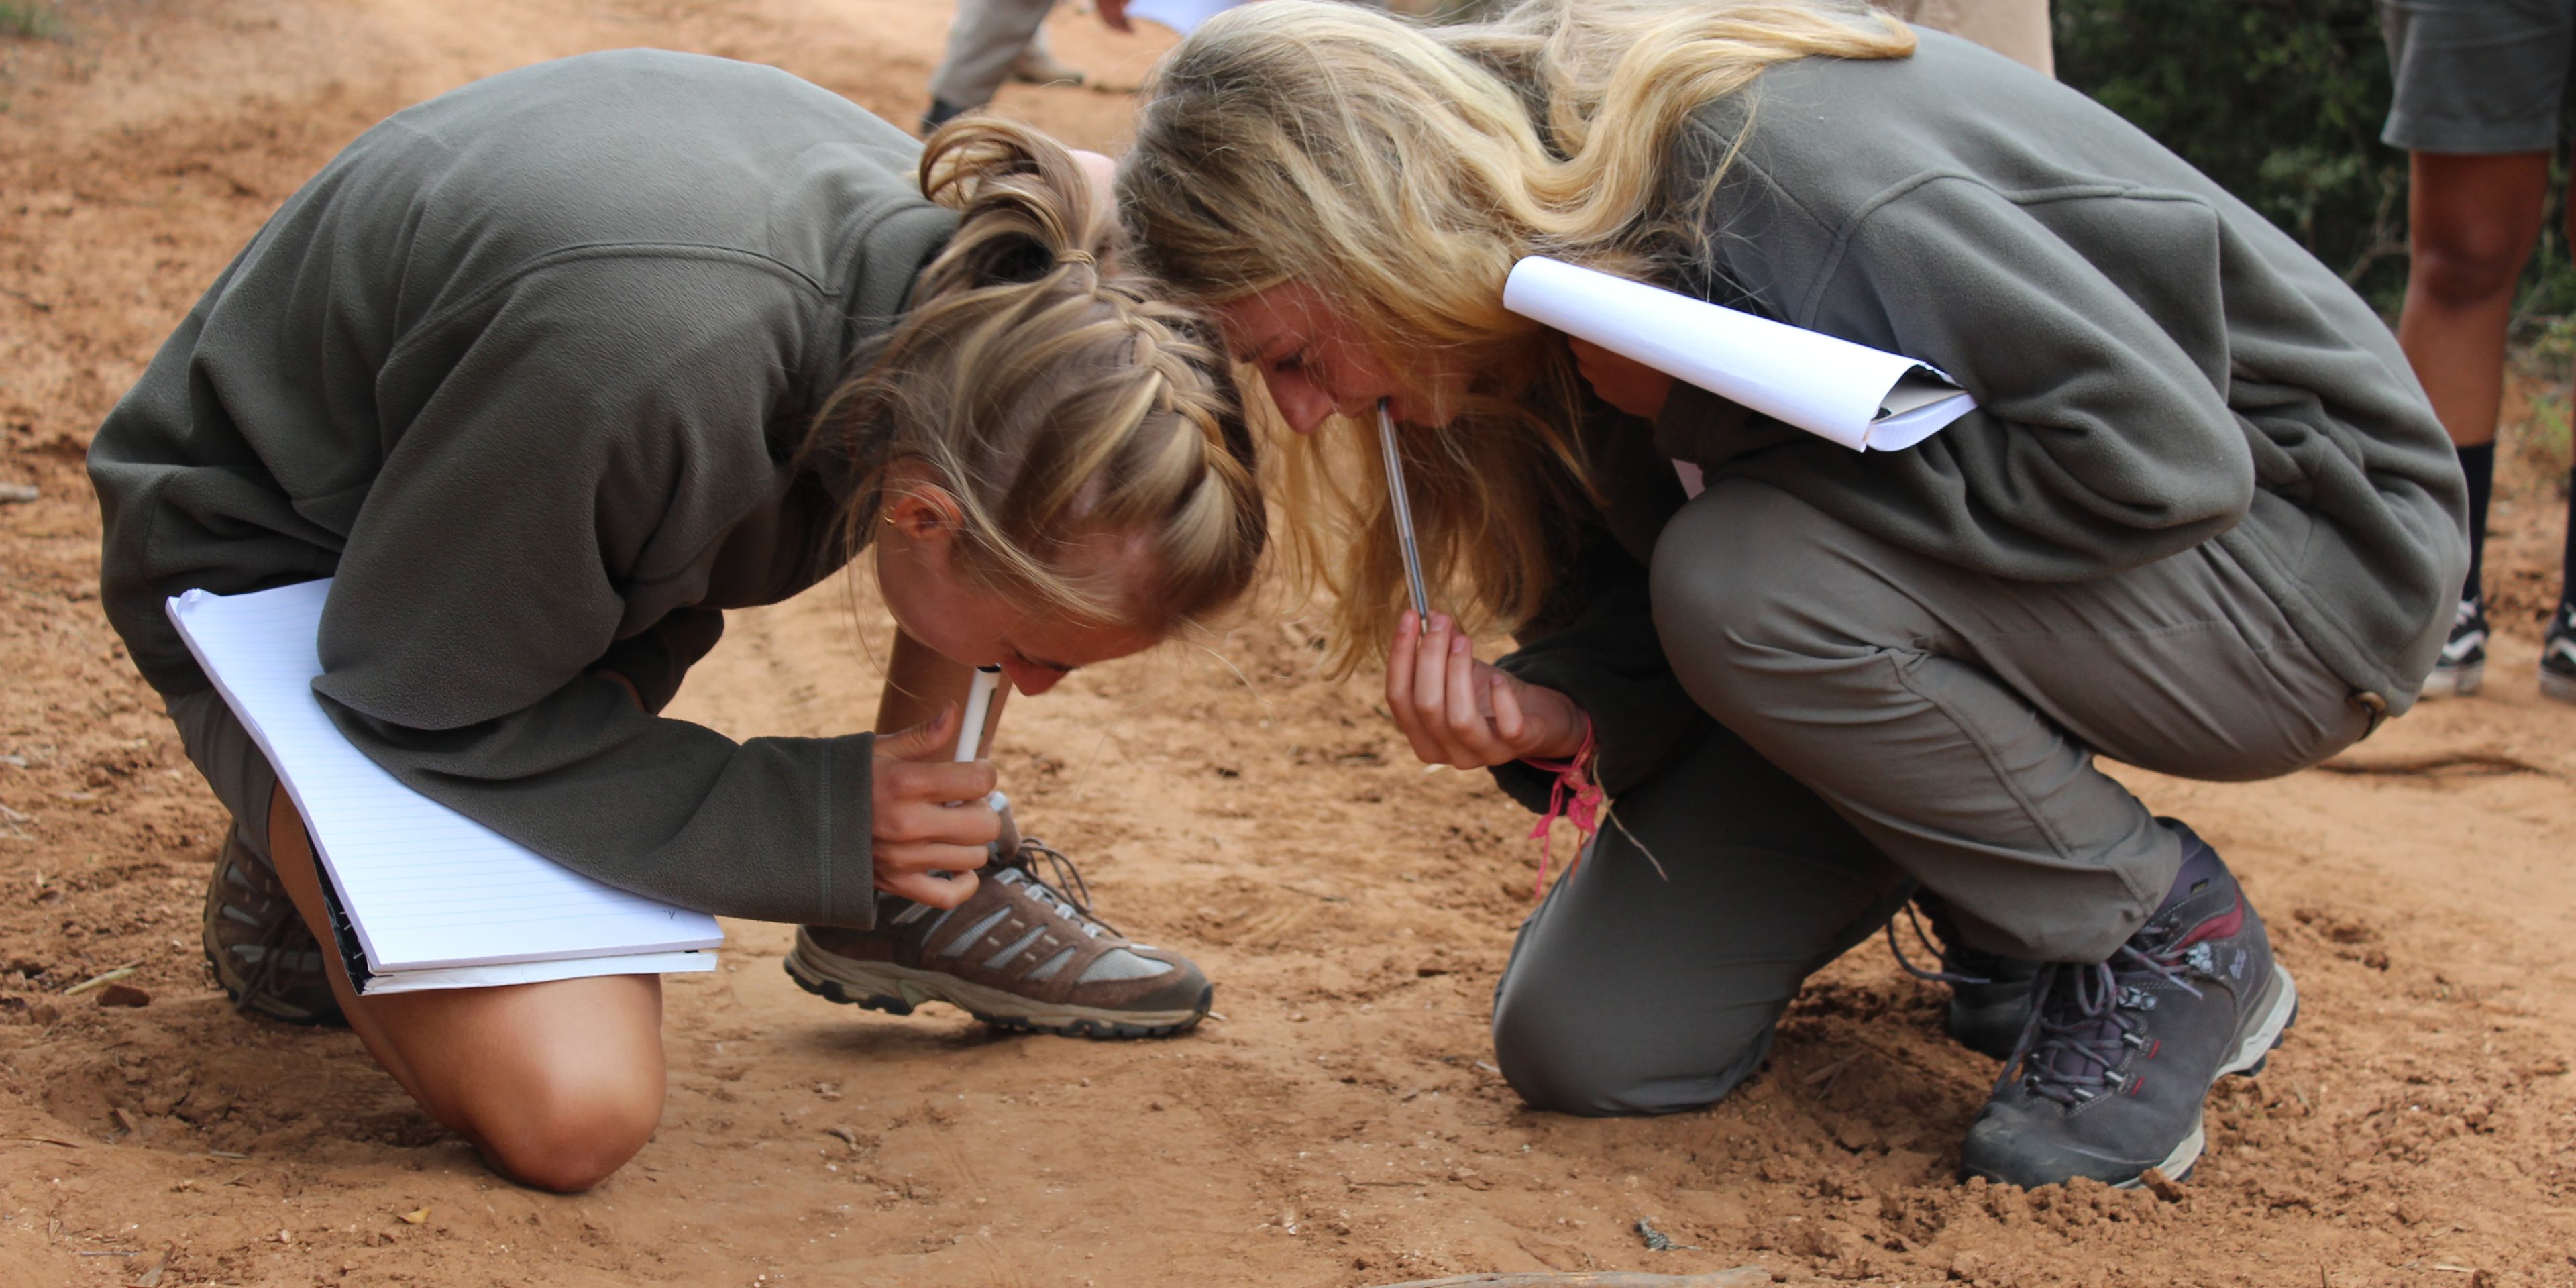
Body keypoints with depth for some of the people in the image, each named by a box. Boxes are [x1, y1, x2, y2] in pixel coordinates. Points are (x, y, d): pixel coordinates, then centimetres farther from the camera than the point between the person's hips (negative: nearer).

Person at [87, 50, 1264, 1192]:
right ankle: (300, 860, 2)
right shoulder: (661, 362, -43)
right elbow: (420, 697, -27)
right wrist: (812, 823, -25)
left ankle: (928, 892, 1)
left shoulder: (976, 266, -20)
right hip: (276, 564, -7)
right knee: (572, 1110, -31)